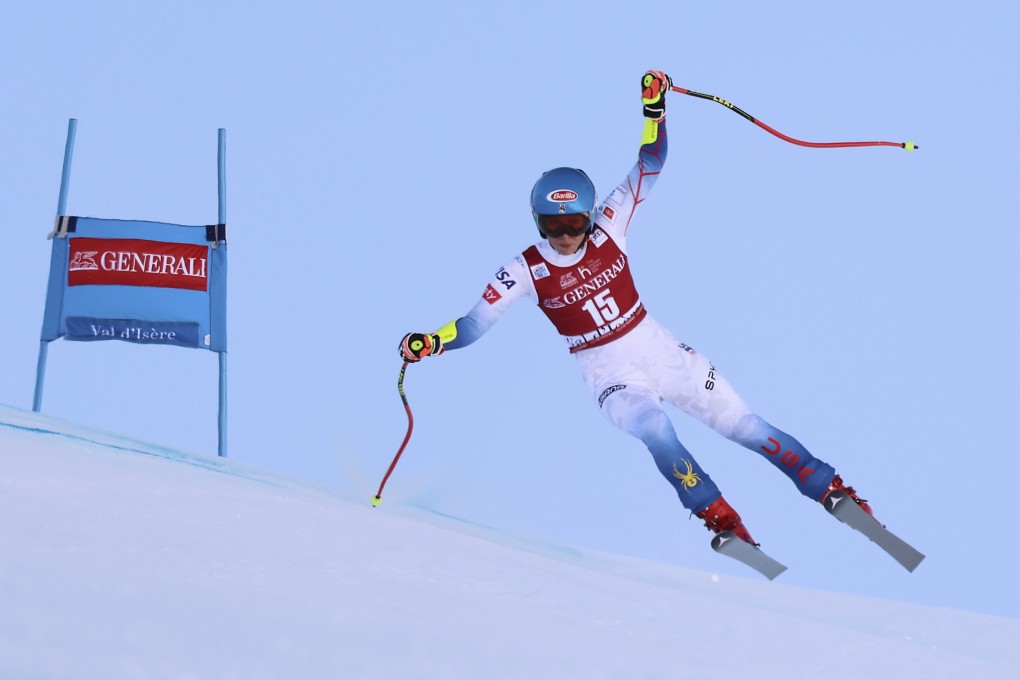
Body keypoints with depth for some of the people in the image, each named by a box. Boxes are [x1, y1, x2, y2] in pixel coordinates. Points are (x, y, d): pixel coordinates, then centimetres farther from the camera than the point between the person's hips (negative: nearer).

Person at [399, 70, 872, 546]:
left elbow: (648, 168, -3)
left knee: (744, 426, 3)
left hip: (661, 351, 2)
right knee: (653, 429, -32)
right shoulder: (526, 272, -12)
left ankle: (830, 488, 14)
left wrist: (653, 108, -12)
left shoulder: (607, 231, -7)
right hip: (610, 376, -2)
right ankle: (718, 518, -24)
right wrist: (431, 342, -30)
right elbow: (474, 324, -13)